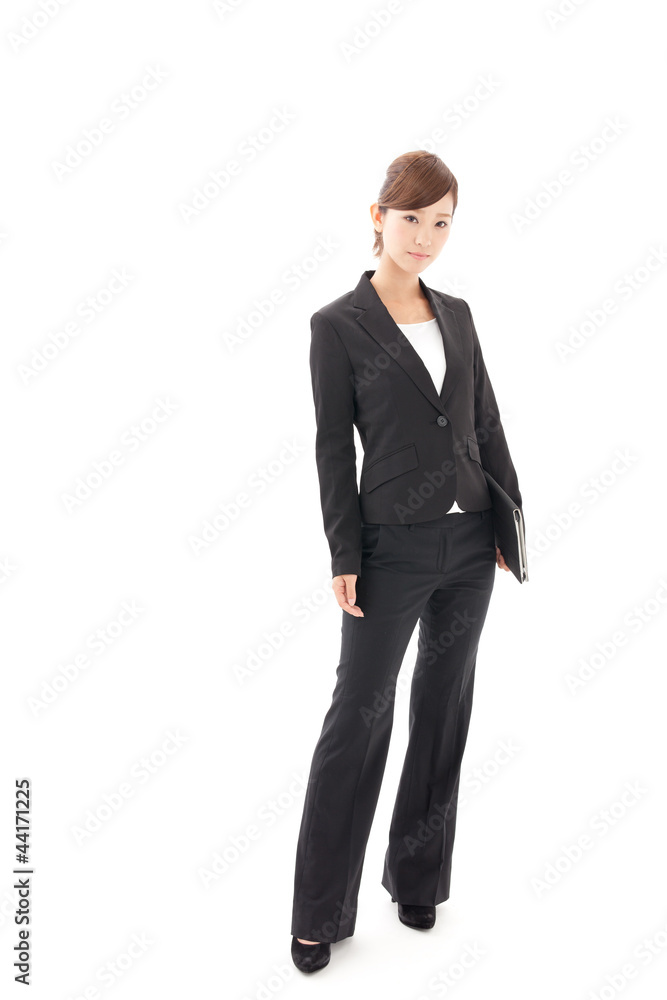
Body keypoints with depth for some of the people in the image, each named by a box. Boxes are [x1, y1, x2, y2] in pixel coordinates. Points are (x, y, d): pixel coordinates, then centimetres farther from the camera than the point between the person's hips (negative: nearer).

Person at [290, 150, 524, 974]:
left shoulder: (456, 313, 9)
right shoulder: (337, 326, -5)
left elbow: (487, 424, 11)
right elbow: (333, 449, -7)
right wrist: (344, 557, -10)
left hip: (471, 543, 6)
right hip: (394, 547, -5)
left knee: (444, 705, 13)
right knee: (359, 715, 1)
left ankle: (418, 878, 31)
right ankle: (319, 912, 17)